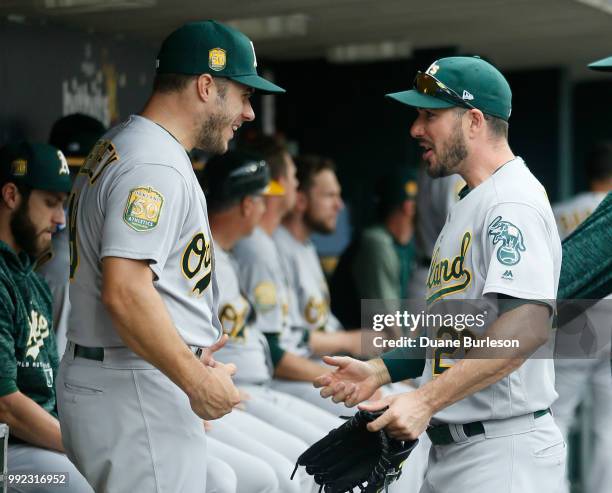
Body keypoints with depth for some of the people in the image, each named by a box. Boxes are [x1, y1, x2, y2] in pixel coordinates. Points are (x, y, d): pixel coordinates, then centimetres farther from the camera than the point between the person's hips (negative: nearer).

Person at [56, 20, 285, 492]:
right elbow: (125, 293, -27)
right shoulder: (155, 165, -17)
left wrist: (187, 354, 20)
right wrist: (198, 382, -20)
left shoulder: (117, 148, 17)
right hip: (135, 390, -10)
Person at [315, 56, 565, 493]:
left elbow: (529, 326, -27)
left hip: (504, 454, -10)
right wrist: (380, 371, 13)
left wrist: (425, 401, -29)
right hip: (450, 452, 10)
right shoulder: (468, 206, 19)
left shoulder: (515, 203, -14)